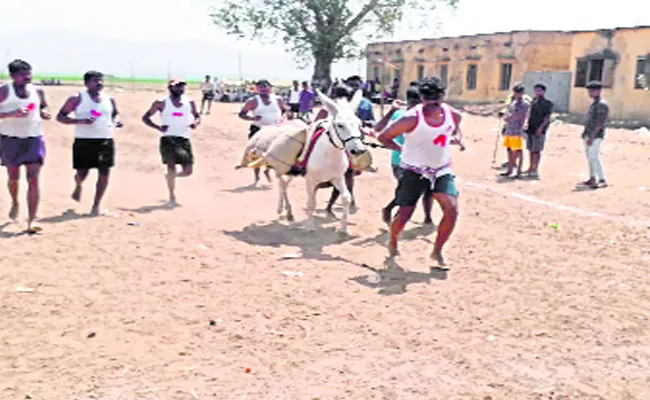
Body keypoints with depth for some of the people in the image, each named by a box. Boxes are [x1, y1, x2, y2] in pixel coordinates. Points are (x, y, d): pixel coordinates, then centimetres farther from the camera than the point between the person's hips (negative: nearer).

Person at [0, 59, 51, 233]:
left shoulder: (37, 91, 4)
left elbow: (44, 107, 22)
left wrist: (44, 113, 0)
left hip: (34, 140, 1)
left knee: (33, 180, -10)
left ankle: (31, 221, -9)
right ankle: (15, 202, 47)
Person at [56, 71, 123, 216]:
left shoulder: (109, 100, 9)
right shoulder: (77, 99, -2)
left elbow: (115, 114, 28)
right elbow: (60, 117, -2)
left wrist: (115, 122, 4)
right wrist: (80, 121, -17)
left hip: (106, 141, 3)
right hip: (84, 141, -3)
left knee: (104, 174, 0)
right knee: (82, 174, -1)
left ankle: (96, 205, 14)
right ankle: (78, 186, 37)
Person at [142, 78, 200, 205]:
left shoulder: (189, 103, 6)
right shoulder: (161, 103, -2)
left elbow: (197, 116, 21)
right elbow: (145, 117, 3)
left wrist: (195, 122, -4)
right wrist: (157, 127, -14)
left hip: (184, 139, 3)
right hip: (168, 138, -3)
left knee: (188, 170, -1)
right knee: (171, 165, -17)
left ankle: (171, 176, 32)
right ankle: (172, 195, -1)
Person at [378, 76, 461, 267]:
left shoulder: (453, 115, -5)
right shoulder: (412, 118, -20)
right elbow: (384, 137, -10)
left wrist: (456, 137, -1)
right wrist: (401, 149, -13)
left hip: (441, 171, 4)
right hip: (414, 172, -4)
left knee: (452, 210, -13)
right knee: (404, 215, 0)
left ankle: (437, 251, 6)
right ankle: (392, 243, 32)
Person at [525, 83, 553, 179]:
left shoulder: (547, 103, -6)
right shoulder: (533, 102, 14)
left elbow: (547, 117, -13)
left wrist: (541, 127, -22)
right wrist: (528, 124, 13)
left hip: (539, 130, -7)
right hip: (531, 128, 7)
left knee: (536, 150, -6)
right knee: (531, 149, 11)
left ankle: (535, 170, -1)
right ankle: (531, 168, 19)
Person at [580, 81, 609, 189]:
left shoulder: (602, 104, -14)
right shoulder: (594, 103, 16)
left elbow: (599, 122, -20)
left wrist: (592, 136, -24)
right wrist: (585, 134, 19)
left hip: (595, 136, -10)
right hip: (588, 135, 10)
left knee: (594, 157, -15)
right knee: (590, 157, 13)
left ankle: (602, 181, -15)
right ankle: (592, 179, 20)